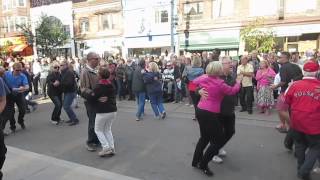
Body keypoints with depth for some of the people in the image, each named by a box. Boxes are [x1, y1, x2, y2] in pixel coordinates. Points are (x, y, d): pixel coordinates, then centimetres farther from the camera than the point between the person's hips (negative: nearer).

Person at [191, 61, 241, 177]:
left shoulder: (203, 78, 3)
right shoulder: (219, 83, -16)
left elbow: (194, 82, 23)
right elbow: (232, 91, -2)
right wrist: (238, 82, 15)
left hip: (200, 111, 8)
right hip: (210, 114, -8)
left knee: (204, 137, 25)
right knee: (219, 141, 7)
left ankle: (196, 161, 34)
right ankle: (203, 165, 10)